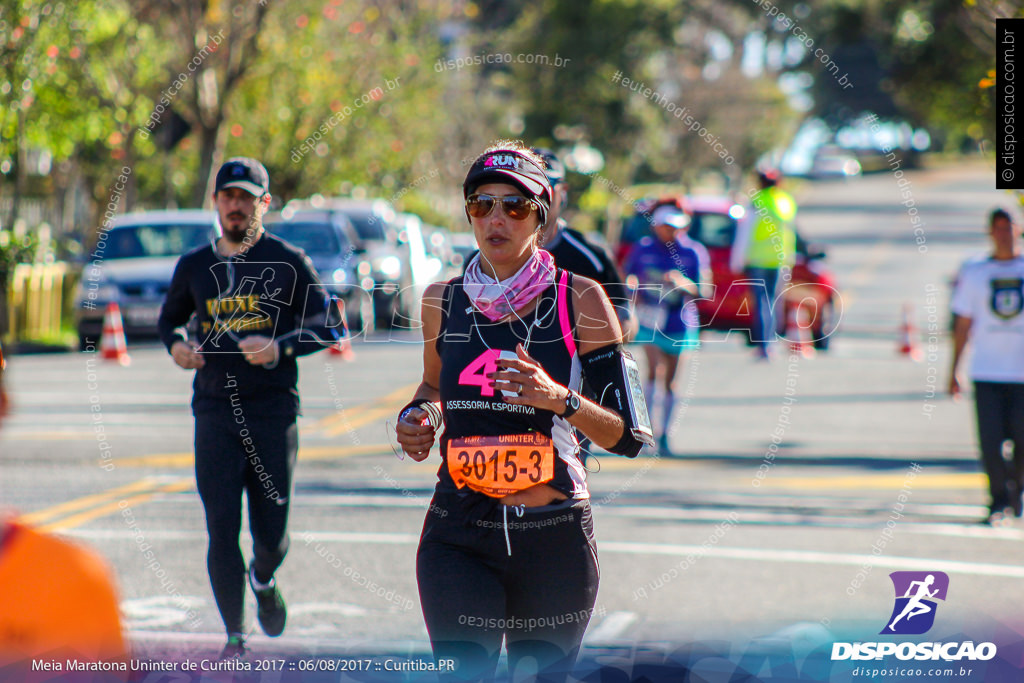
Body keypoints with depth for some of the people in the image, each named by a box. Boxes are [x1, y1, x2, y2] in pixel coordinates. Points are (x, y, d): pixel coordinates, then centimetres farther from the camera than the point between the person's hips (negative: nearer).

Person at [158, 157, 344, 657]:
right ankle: (234, 638, 4)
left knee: (272, 534, 2)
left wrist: (281, 347, -18)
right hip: (215, 413, 2)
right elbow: (169, 318, 25)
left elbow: (329, 324, -1)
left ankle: (263, 578, 38)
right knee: (221, 530, -6)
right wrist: (175, 345, 2)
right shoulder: (194, 266, 10)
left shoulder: (287, 262, 1)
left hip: (273, 410, -2)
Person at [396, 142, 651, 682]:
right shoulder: (442, 301, 5)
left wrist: (561, 400, -20)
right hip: (459, 535, 1)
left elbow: (630, 436, -3)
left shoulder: (580, 301, -3)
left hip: (555, 537, -1)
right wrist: (419, 416, 3)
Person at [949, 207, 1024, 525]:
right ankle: (999, 499, 5)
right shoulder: (974, 273, 7)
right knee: (990, 440, -7)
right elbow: (962, 324, 11)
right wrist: (953, 369, 7)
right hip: (986, 372, 0)